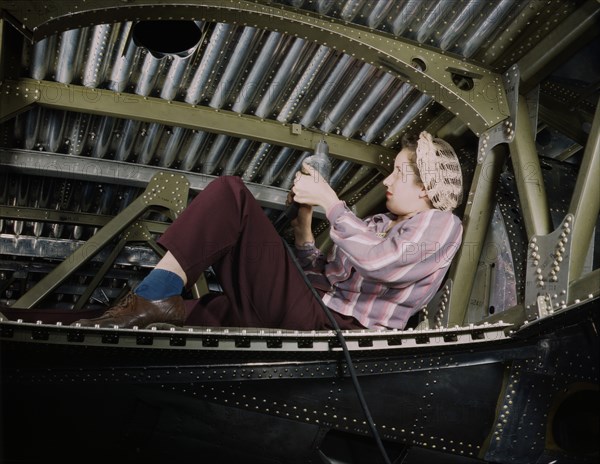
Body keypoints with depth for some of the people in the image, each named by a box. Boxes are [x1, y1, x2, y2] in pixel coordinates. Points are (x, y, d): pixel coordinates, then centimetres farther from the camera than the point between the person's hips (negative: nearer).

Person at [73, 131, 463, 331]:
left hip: (330, 329, -9)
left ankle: (156, 301, -25)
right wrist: (304, 221, 13)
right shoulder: (376, 224, 29)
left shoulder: (442, 225, 6)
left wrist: (329, 200, -8)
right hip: (313, 313, 9)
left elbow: (379, 261, -16)